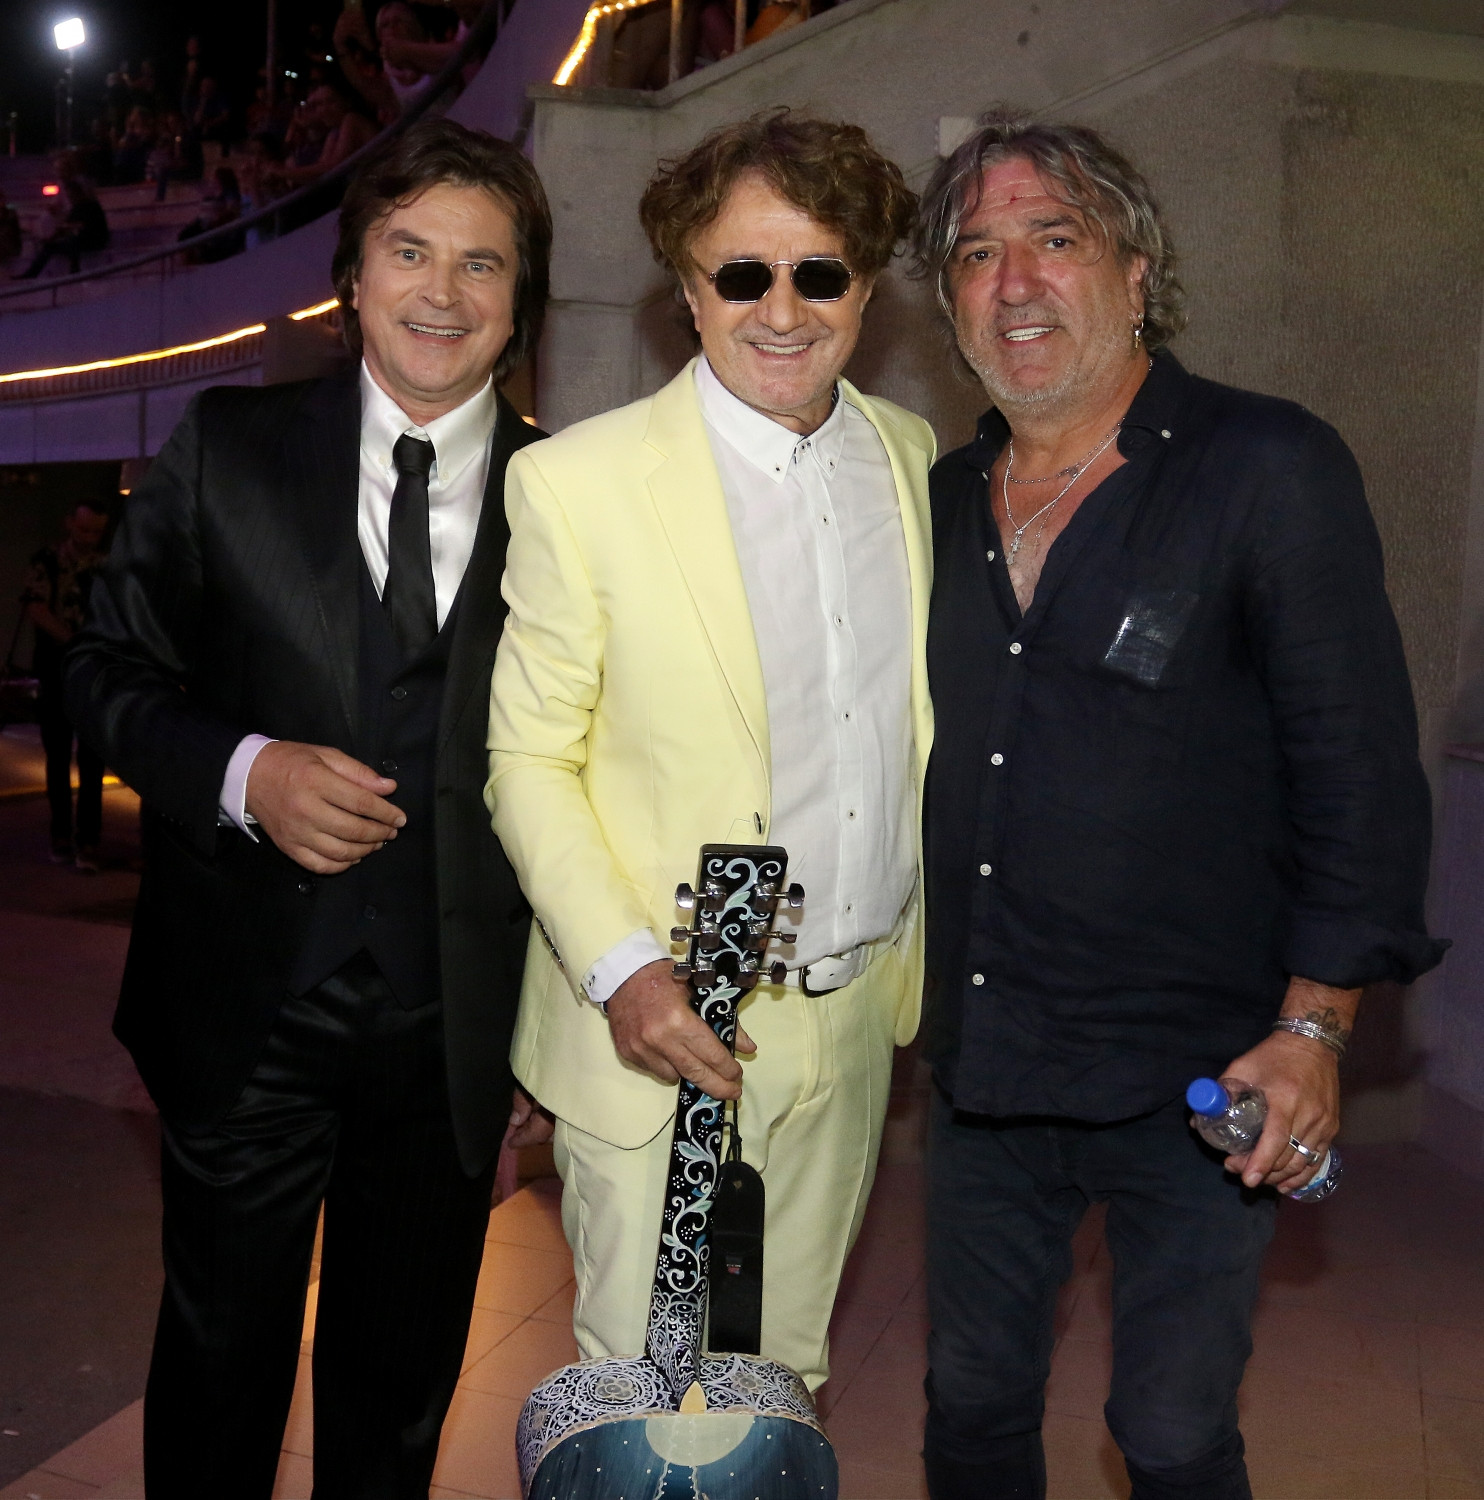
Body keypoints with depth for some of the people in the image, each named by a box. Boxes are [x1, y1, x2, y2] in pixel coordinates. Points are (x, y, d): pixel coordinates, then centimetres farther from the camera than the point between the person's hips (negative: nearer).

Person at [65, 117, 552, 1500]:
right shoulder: (226, 450, -2)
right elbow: (109, 668, 1)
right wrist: (241, 771, -18)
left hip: (451, 1024, 1)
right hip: (244, 1009, 0)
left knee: (402, 1378, 22)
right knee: (219, 1360, 19)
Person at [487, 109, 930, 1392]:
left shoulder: (911, 454, 3)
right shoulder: (579, 482, -13)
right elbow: (528, 758, -8)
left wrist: (911, 950, 11)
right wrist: (619, 969, -19)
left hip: (854, 1017, 5)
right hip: (664, 1024, -4)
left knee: (787, 1368, 22)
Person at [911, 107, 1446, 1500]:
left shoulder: (1270, 467, -9)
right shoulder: (949, 496, 6)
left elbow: (1358, 762, -10)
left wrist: (1314, 1024, -13)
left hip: (1194, 1077, -4)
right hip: (978, 1060, 5)